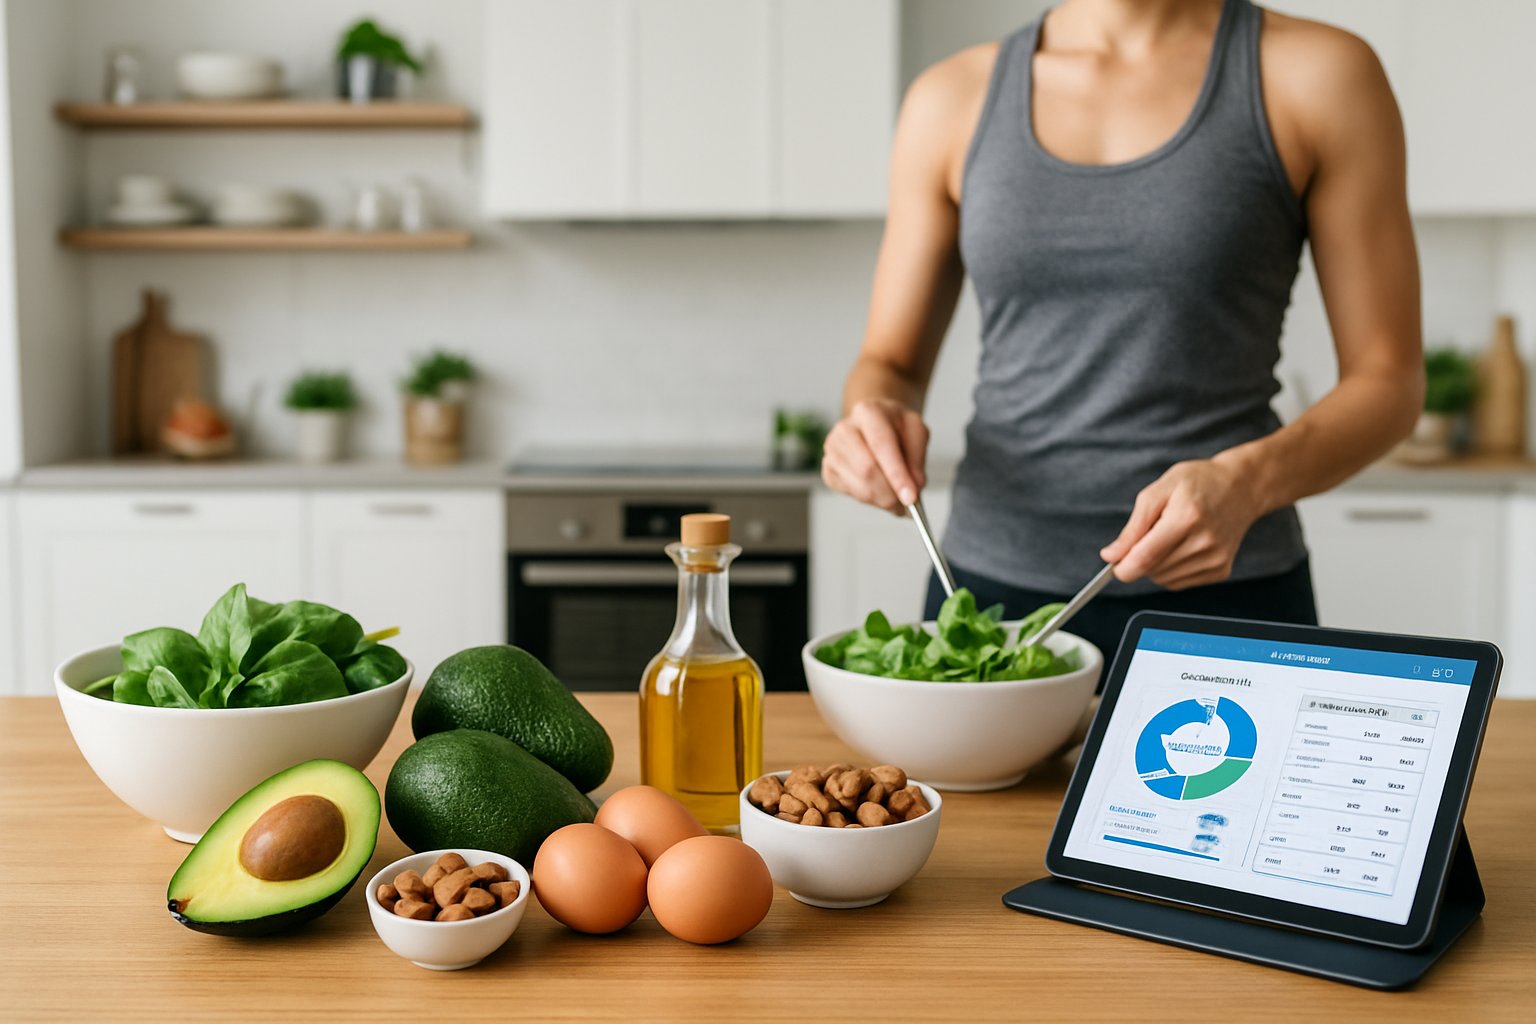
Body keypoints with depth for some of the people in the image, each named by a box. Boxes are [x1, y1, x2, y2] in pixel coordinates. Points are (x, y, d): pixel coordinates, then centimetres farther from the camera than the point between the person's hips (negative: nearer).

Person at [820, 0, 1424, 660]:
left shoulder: (1317, 75, -4)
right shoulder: (952, 99, 3)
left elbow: (1389, 378, -3)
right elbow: (891, 363, 9)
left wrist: (1247, 482, -22)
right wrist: (871, 420, -14)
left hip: (1222, 593, -2)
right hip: (992, 586, 2)